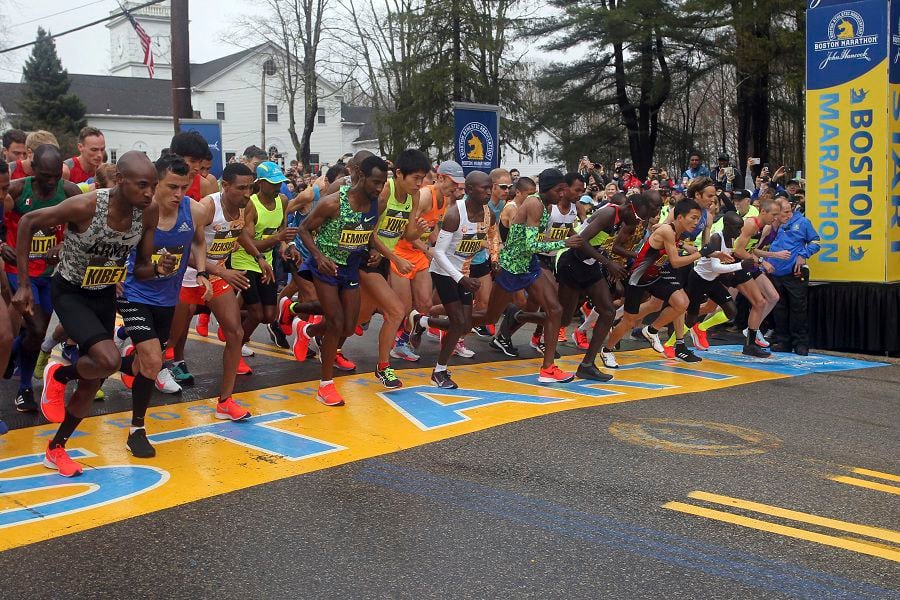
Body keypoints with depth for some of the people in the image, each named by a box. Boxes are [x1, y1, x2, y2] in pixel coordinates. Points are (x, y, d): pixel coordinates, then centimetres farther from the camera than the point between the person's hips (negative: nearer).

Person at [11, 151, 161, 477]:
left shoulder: (149, 213, -16)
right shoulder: (85, 206, -30)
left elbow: (141, 268, -4)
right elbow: (28, 222, -16)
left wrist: (157, 268, -28)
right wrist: (24, 284, -16)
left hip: (105, 294, 5)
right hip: (70, 291, -5)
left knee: (93, 381, 10)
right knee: (109, 360, -27)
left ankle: (56, 449, 30)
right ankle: (58, 375, 6)